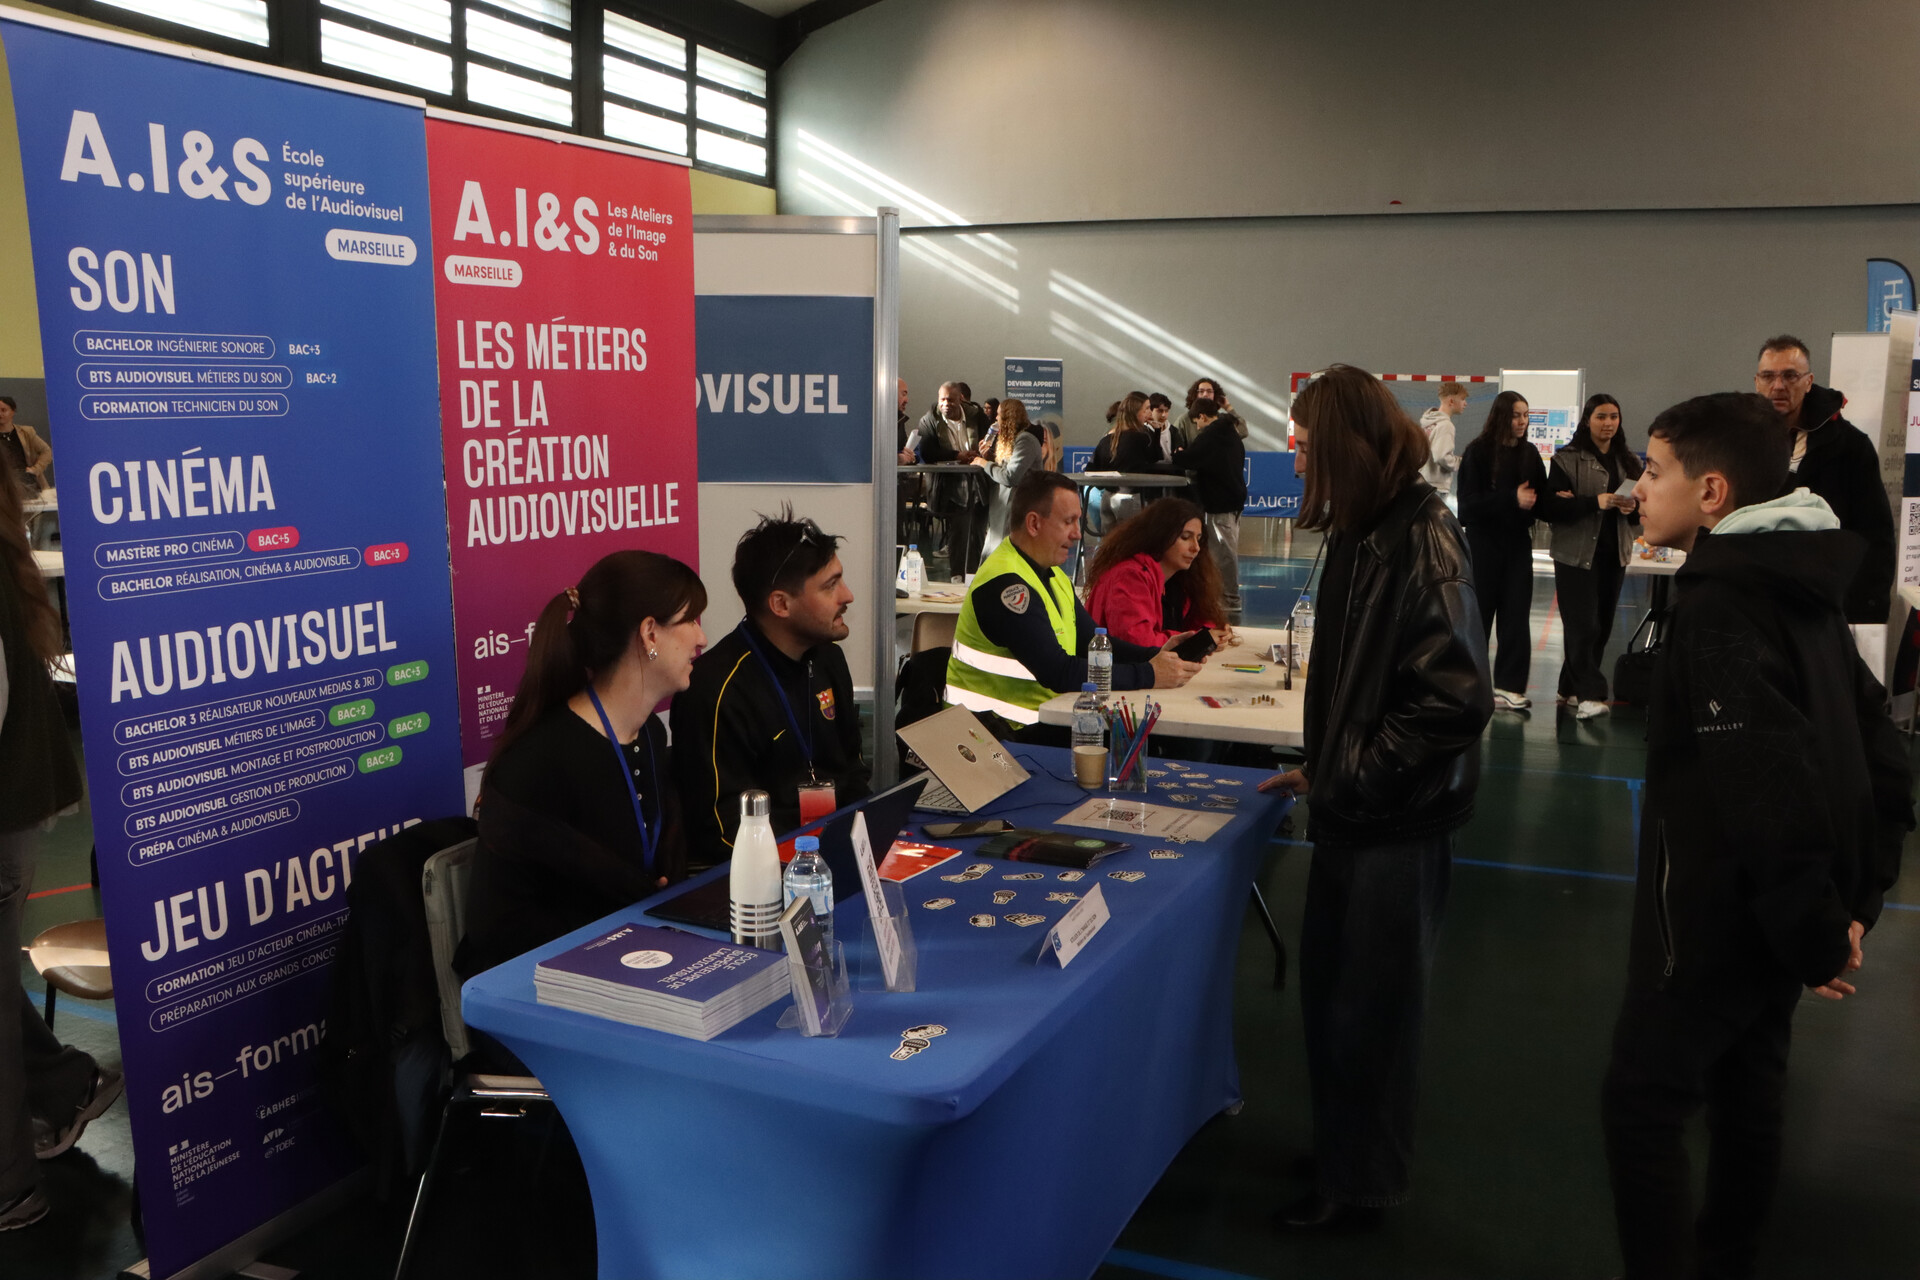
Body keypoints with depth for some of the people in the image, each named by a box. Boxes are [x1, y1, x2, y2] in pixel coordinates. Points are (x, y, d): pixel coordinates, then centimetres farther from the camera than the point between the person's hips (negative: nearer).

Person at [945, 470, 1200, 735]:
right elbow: (1059, 673, -25)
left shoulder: (1053, 575, 13)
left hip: (1040, 718, 9)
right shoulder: (1005, 584, -20)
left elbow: (1092, 644, 13)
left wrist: (1156, 655, -4)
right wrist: (1149, 675, -21)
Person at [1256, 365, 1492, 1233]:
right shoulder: (1363, 532, 5)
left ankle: (1360, 1187, 28)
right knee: (1328, 990, 20)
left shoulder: (1419, 542, -21)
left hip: (1398, 821, -8)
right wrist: (1322, 767, 10)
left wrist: (1360, 771, -18)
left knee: (1371, 1008, 8)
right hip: (1353, 808, 8)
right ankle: (1340, 1151, 40)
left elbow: (1459, 697, -26)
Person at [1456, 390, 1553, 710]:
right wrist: (1512, 499, -23)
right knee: (1476, 614, 4)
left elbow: (1541, 495, 12)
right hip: (1484, 543, -4)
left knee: (1516, 616, 3)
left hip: (1518, 543, 4)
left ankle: (1508, 685, 8)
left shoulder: (1529, 453, 6)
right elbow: (1469, 503, -15)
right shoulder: (1478, 452, -9)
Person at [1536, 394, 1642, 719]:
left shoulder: (1627, 461, 12)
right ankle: (1589, 694, -8)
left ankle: (1570, 688, 19)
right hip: (1576, 554, -6)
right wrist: (1595, 502, -23)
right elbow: (1550, 507, -14)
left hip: (1614, 555, 6)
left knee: (1602, 627, 8)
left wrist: (1632, 507, -10)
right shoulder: (1567, 459, -4)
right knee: (1584, 627, -9)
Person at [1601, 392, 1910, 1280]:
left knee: (1641, 1107, 2)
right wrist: (1854, 900, 10)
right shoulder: (1799, 593, 5)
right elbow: (1880, 757, 11)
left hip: (1715, 921, -9)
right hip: (1771, 925, 9)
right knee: (1747, 1100, 21)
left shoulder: (1717, 611, -23)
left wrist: (1815, 937, -19)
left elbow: (1767, 791, -29)